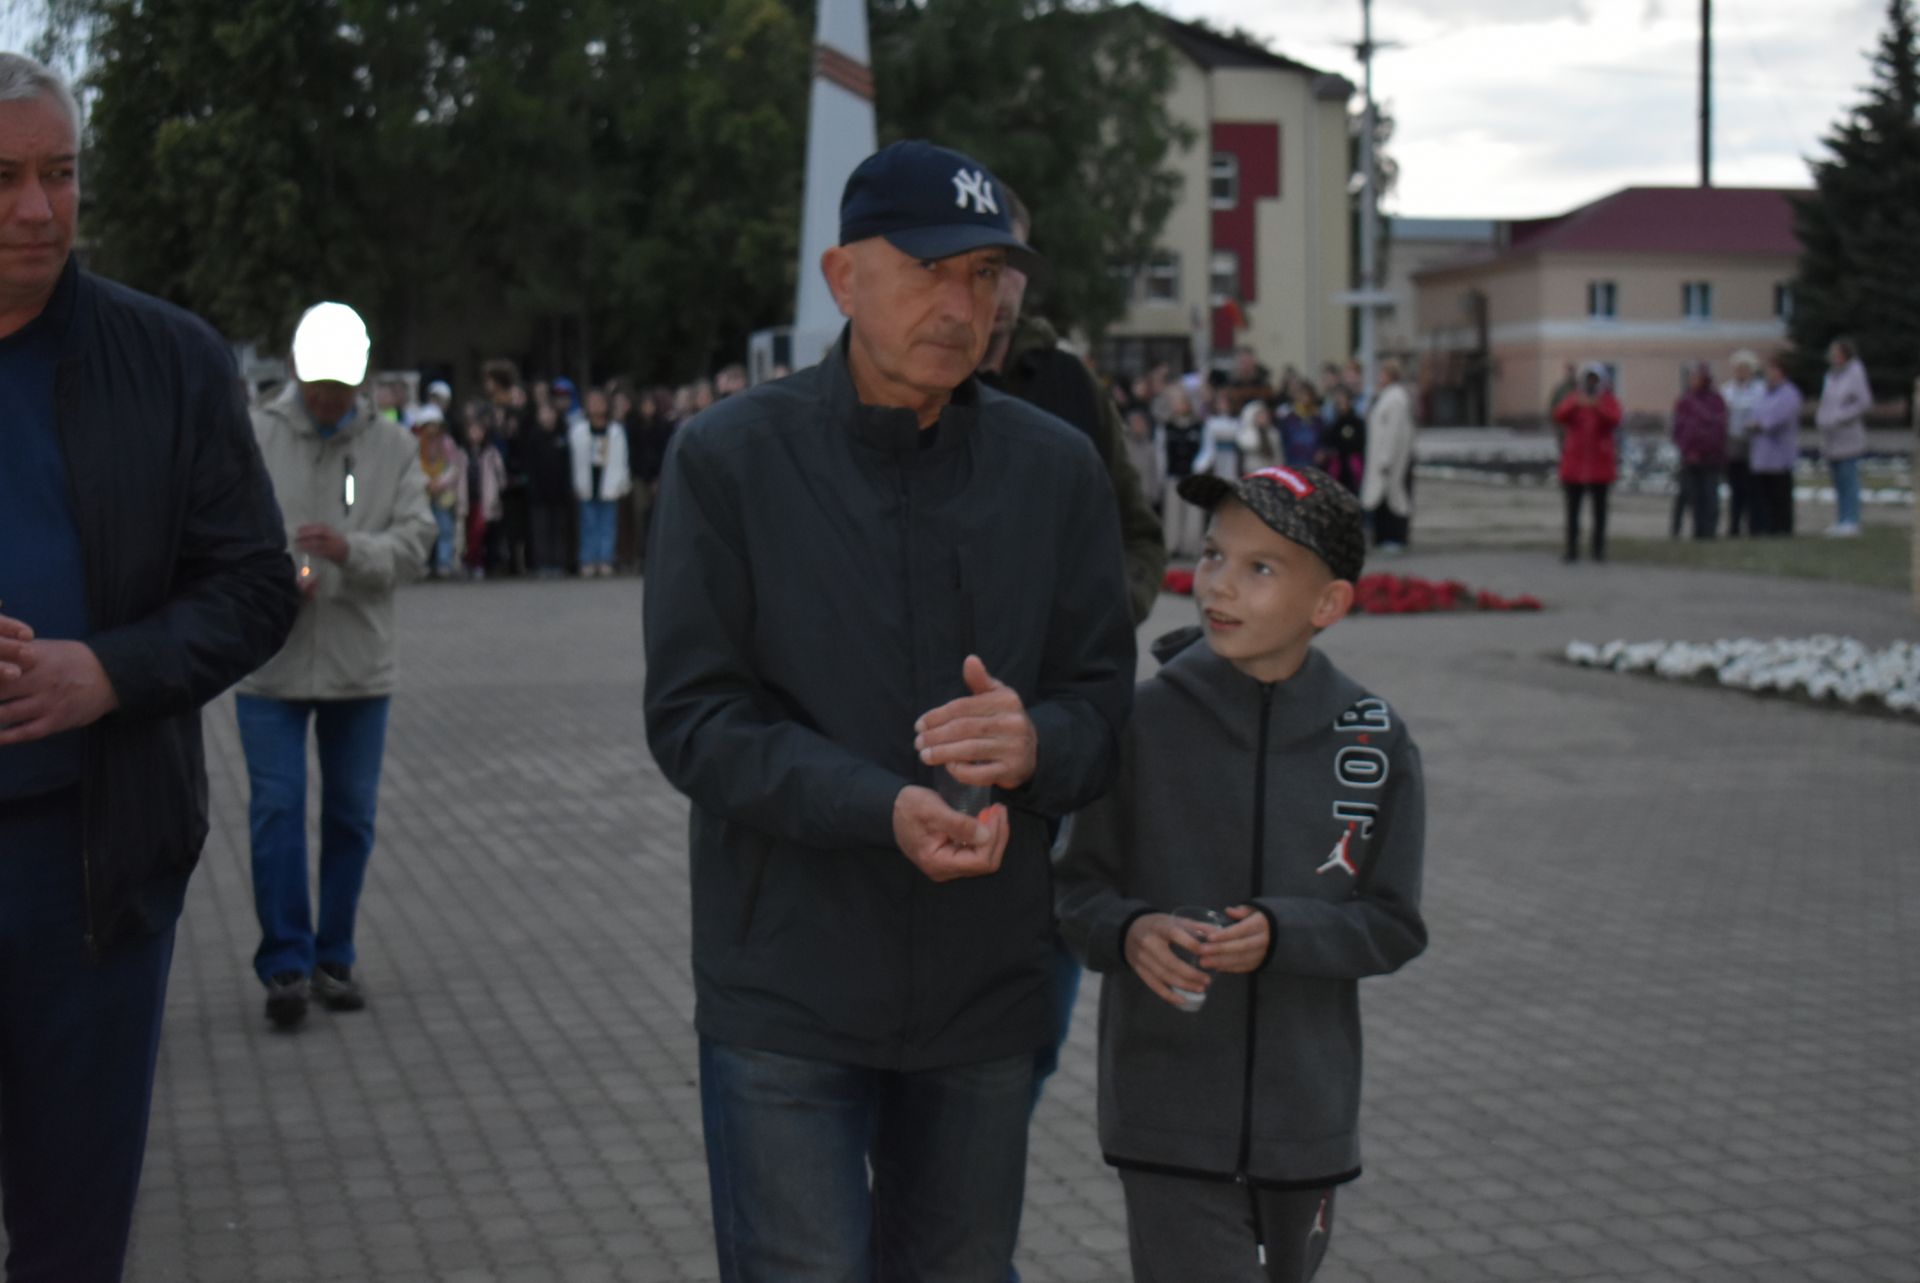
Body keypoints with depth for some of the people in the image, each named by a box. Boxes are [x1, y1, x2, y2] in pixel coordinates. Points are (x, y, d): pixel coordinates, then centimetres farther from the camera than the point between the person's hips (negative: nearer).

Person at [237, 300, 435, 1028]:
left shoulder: (394, 448, 5)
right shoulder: (253, 439, 0)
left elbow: (413, 540, -4)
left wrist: (351, 549, -23)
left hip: (362, 665, 2)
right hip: (270, 663, -2)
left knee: (351, 815, 9)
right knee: (276, 811, -5)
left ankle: (334, 958, 21)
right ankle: (285, 963, 2)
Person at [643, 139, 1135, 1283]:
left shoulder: (1057, 468, 5)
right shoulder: (730, 458, -4)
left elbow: (1105, 696, 5)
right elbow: (693, 715, -9)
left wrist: (1035, 743, -20)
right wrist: (883, 810, -23)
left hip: (987, 987, 3)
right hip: (785, 996, -3)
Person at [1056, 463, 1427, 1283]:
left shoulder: (1373, 742, -5)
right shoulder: (1148, 721, -8)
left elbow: (1393, 925, -2)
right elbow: (1078, 885, -1)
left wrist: (1278, 934, -19)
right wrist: (1129, 931, -22)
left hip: (1304, 1116, 3)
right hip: (1170, 1116, -2)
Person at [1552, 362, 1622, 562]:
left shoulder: (1609, 401, 2)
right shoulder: (1572, 399, 4)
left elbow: (1614, 420, -18)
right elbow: (1559, 416, -15)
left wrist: (1597, 406, -37)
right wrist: (1575, 405, -35)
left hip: (1600, 463, -1)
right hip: (1574, 462, 1)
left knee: (1599, 507, 2)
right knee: (1572, 507, -2)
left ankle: (1599, 549, 8)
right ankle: (1572, 550, -1)